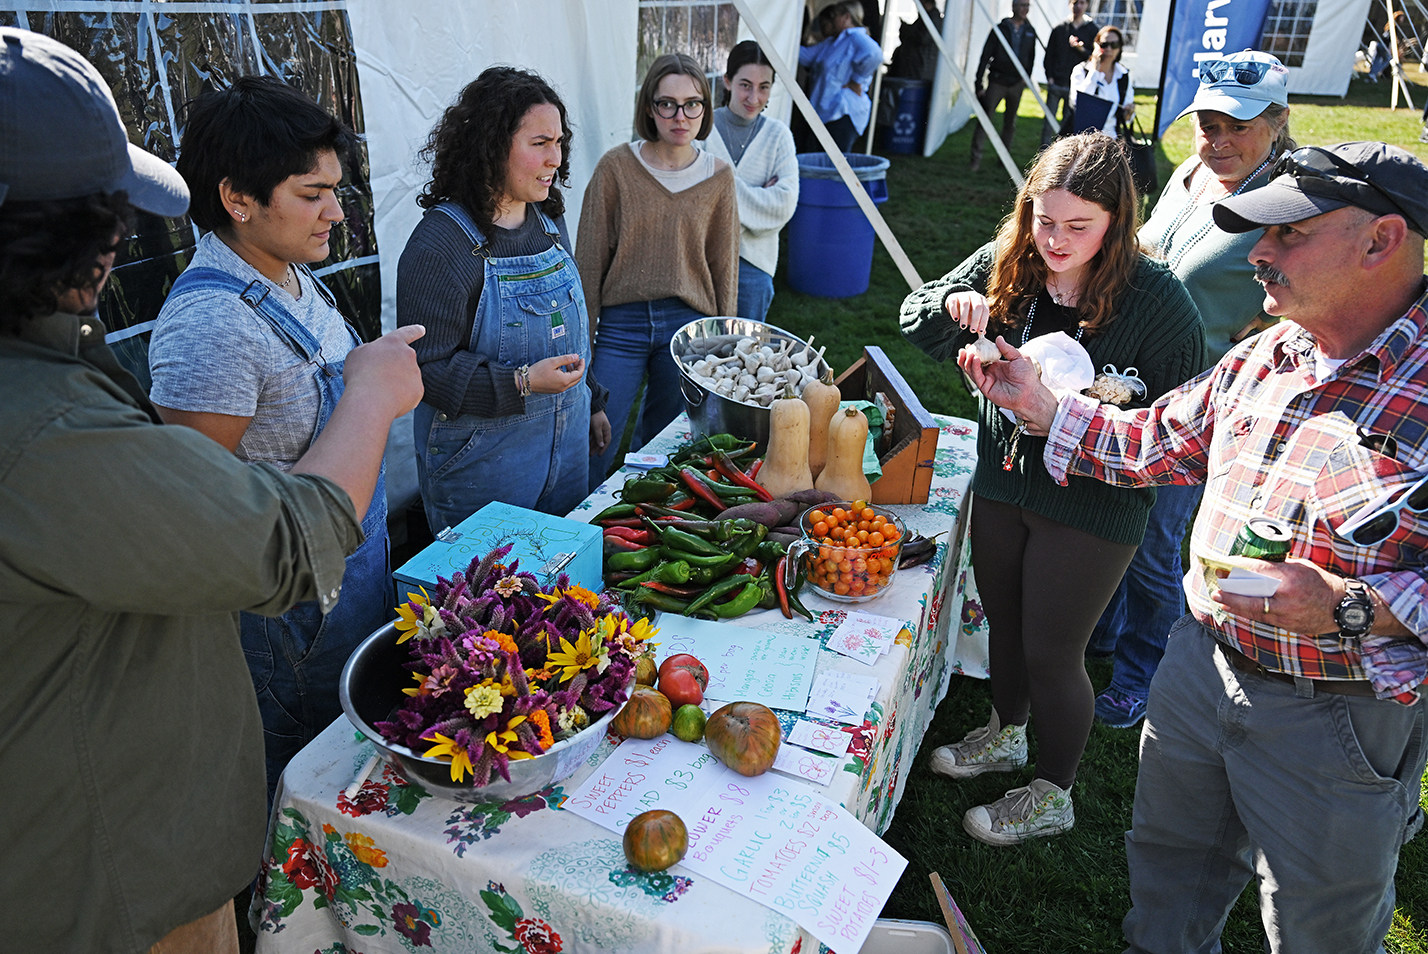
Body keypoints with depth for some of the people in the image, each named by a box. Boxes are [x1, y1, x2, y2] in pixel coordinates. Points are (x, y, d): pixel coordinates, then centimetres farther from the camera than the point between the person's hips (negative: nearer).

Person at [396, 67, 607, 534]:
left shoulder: (548, 221, 6)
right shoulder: (441, 242, -18)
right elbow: (425, 368, -20)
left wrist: (592, 403, 21)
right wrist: (522, 383, -28)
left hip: (568, 443, 7)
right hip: (483, 457, -7)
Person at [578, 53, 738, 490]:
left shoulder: (718, 176, 2)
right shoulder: (616, 167, -4)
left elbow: (724, 265, 7)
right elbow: (590, 258, 0)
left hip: (688, 323, 2)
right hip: (621, 322, -1)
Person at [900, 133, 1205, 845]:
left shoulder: (1157, 300, -17)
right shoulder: (1005, 265, -5)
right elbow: (916, 321, 4)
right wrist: (953, 303, -18)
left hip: (1091, 506, -5)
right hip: (1002, 483, 5)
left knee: (1050, 651, 6)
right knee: (1003, 623, 23)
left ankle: (1053, 795, 32)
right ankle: (1006, 733, 51)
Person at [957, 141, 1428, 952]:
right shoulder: (1261, 358, 1)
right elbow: (1157, 444, 12)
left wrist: (1350, 611, -32)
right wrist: (1040, 406, 6)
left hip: (1337, 722, -5)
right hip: (1203, 667, 6)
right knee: (1172, 870, 27)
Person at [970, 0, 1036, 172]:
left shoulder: (1030, 31, 8)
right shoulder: (1000, 28, -3)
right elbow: (985, 56, -4)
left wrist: (1027, 76, 9)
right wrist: (979, 84, -9)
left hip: (1017, 83, 4)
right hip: (997, 81, -4)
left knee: (1010, 124, 10)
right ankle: (976, 158, -9)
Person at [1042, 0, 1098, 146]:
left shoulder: (1093, 30, 5)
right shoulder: (1059, 28, 7)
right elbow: (1049, 55, 9)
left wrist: (1081, 49, -15)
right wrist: (1050, 77, -1)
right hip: (1055, 83, 1)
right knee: (1049, 122, 1)